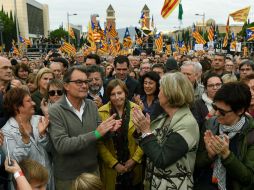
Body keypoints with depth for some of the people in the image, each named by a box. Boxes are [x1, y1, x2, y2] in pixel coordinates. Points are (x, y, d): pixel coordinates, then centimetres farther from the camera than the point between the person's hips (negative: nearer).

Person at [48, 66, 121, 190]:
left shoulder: (92, 105, 0)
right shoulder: (55, 111, -17)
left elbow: (100, 135, 3)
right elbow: (61, 145, -26)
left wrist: (109, 129, -19)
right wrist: (95, 134, -30)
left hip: (93, 170, 5)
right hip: (67, 177, -4)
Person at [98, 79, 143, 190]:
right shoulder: (102, 112, -9)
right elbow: (100, 143, -7)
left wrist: (134, 159, -8)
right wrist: (114, 163, -10)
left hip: (133, 166, 1)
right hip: (110, 167, -1)